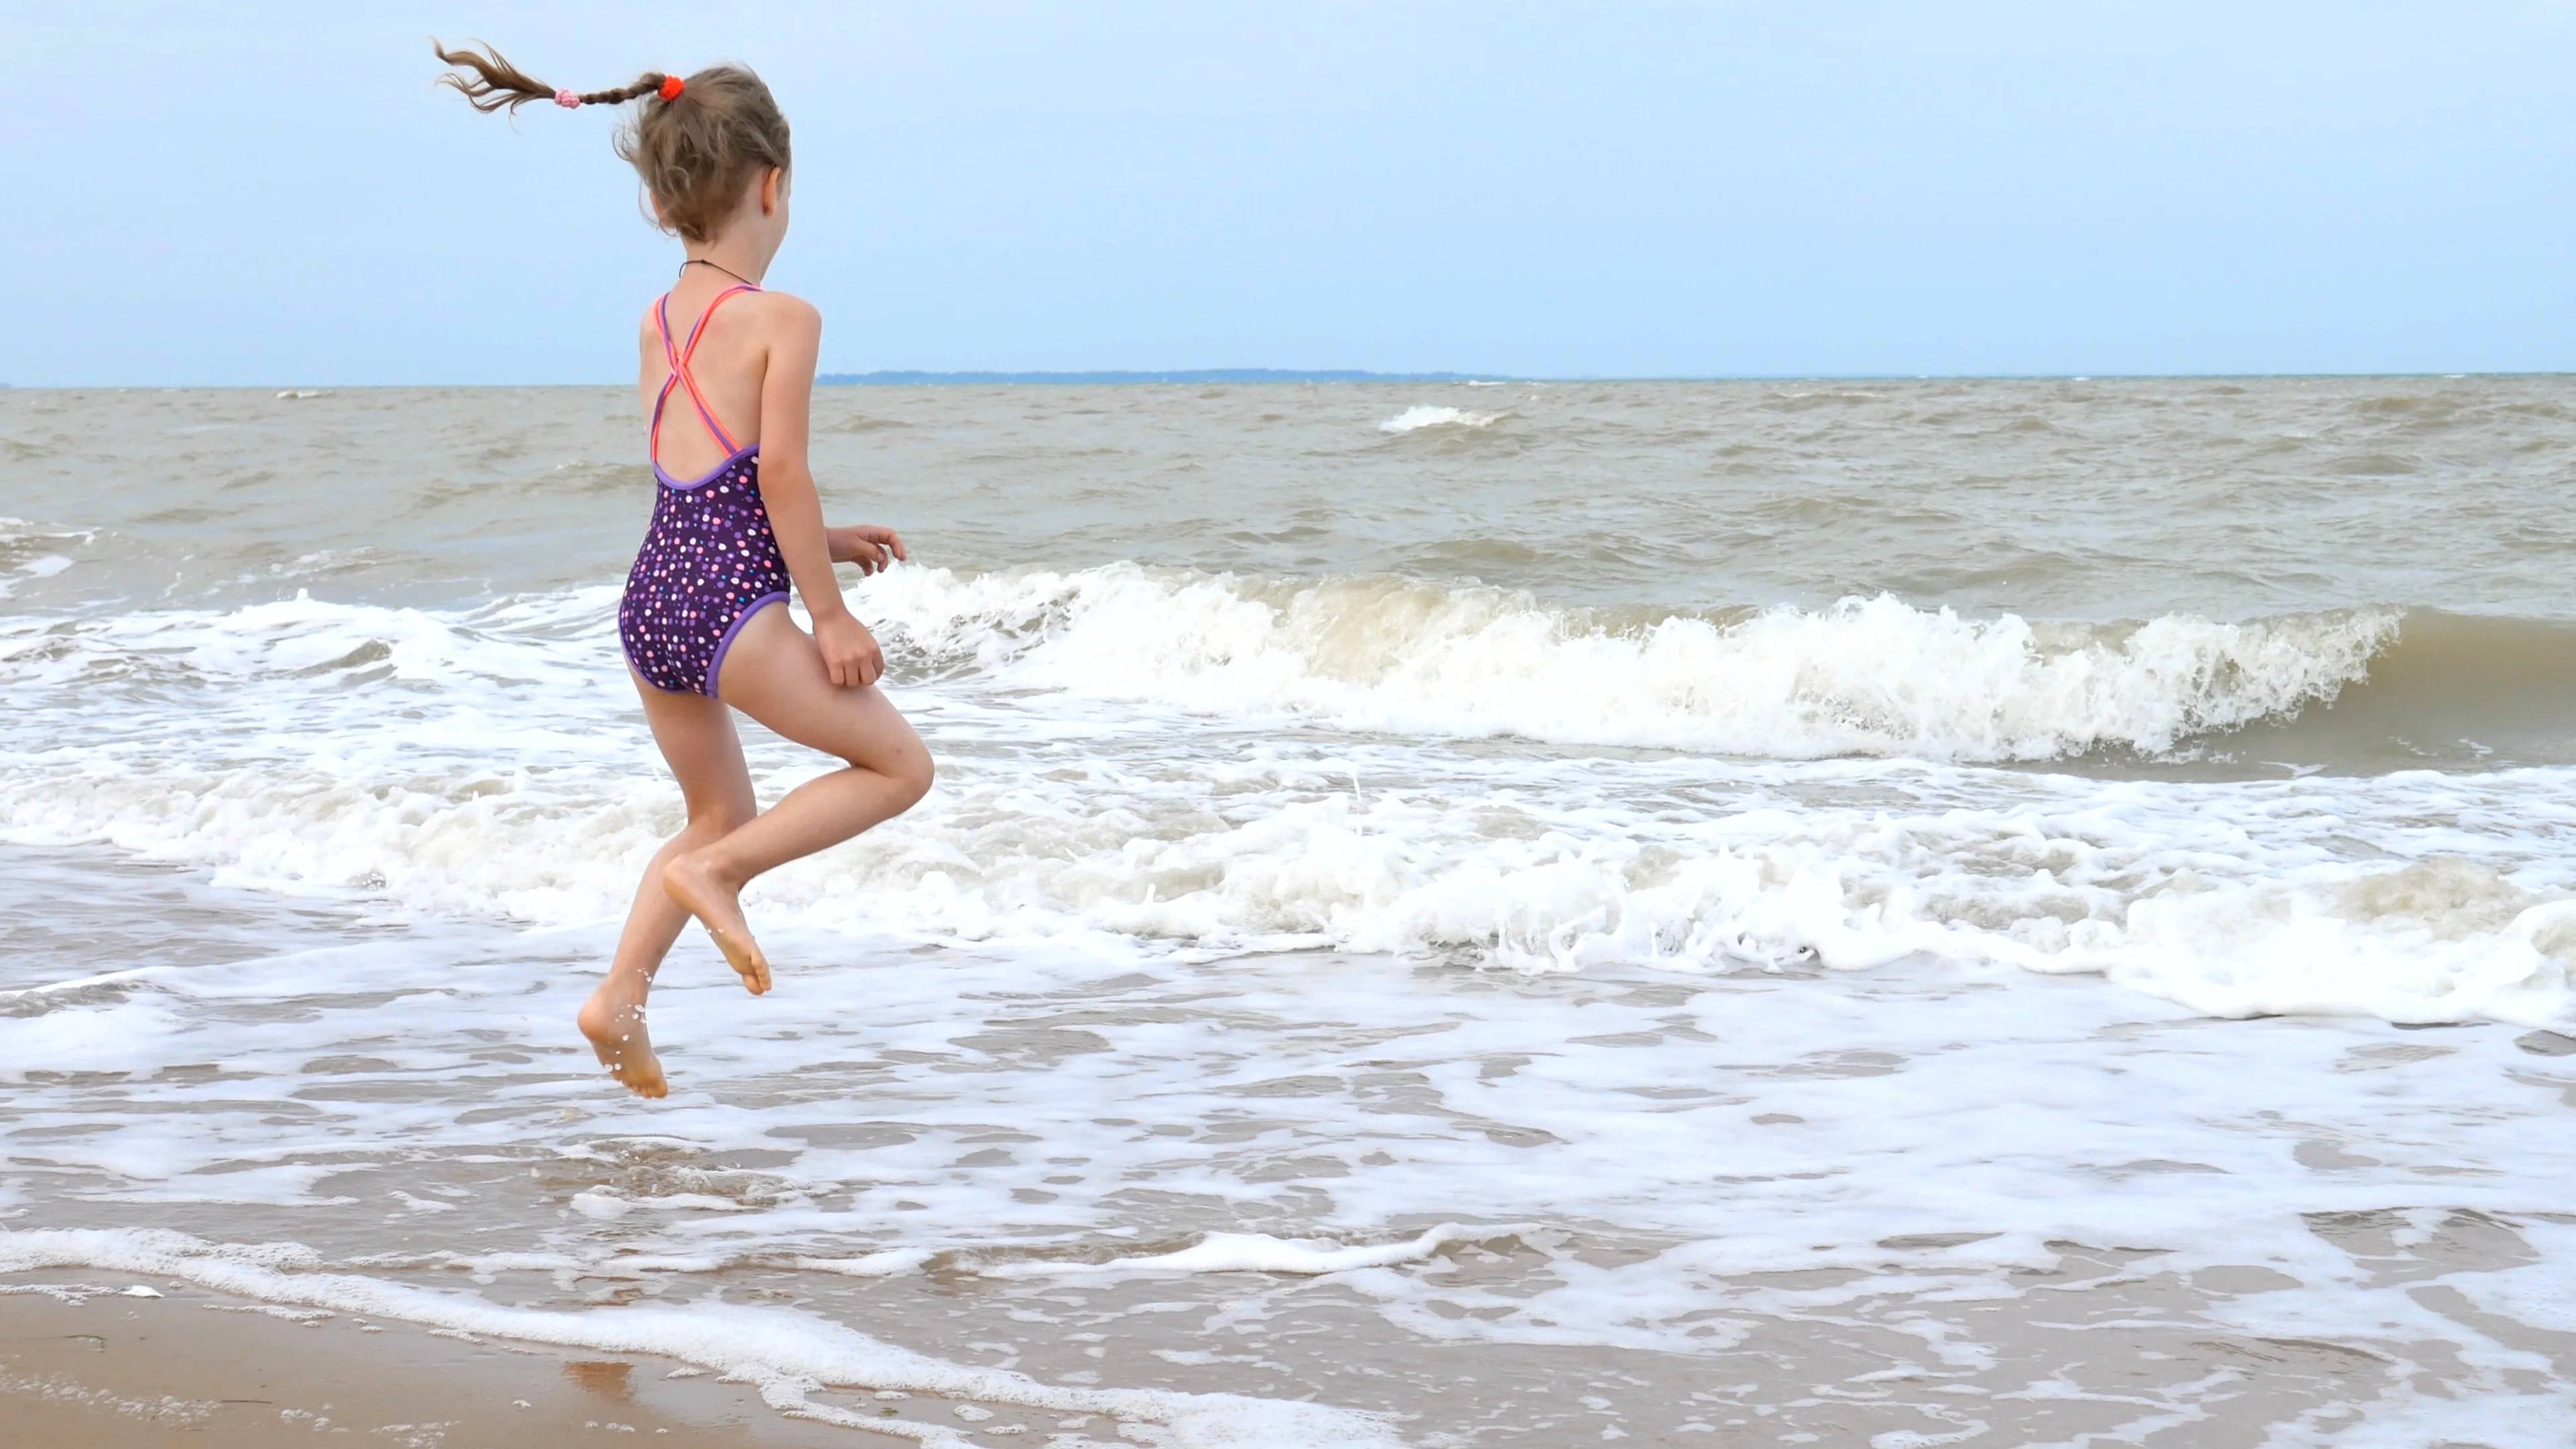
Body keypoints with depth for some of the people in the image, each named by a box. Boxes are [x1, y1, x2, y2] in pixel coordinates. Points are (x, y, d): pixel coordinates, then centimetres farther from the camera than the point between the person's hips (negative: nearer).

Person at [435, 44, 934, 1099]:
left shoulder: (658, 322, 12)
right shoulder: (783, 319, -10)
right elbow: (780, 472, -14)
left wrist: (820, 543, 22)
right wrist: (830, 613, -8)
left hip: (649, 599, 8)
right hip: (729, 605, -8)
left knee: (720, 813, 23)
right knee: (899, 765, 6)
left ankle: (621, 994, 13)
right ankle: (716, 873, -5)